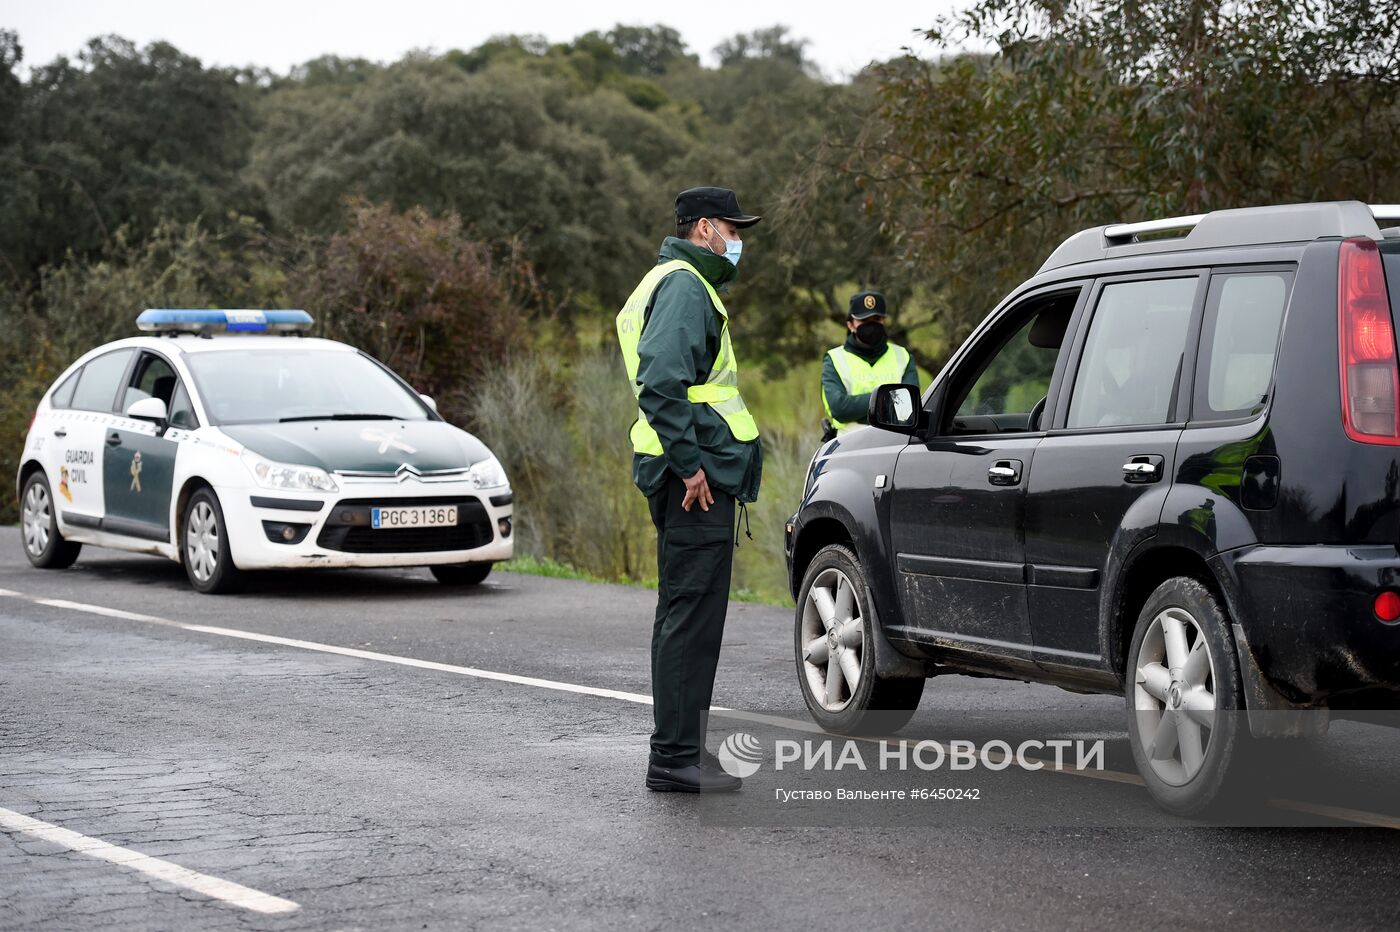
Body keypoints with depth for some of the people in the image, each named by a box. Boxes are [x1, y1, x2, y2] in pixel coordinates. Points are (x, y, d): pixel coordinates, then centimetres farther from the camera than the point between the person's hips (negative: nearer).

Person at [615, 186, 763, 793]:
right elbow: (661, 381, -24)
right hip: (696, 477, -11)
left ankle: (683, 749, 21)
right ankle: (675, 759, -9)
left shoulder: (683, 283, 23)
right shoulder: (683, 285, -11)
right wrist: (690, 463, -23)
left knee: (689, 616, 15)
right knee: (691, 615, -10)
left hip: (700, 476, 11)